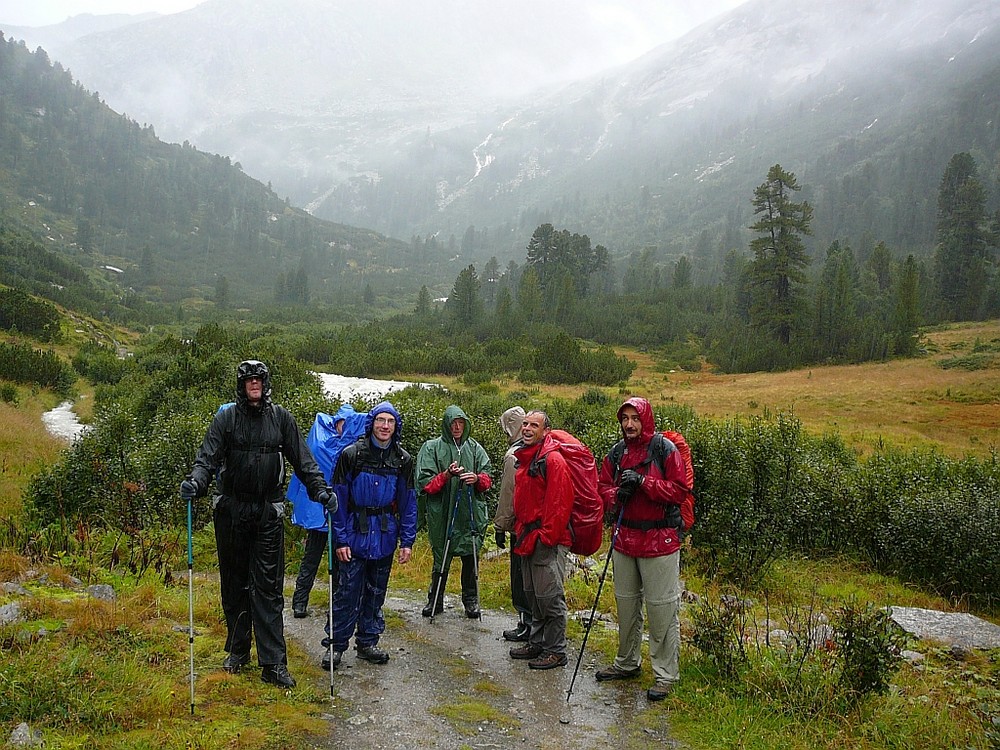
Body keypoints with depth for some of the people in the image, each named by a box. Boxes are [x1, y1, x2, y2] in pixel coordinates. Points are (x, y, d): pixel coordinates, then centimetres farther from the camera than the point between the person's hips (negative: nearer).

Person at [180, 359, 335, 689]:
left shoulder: (281, 417, 4)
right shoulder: (226, 417, 2)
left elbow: (302, 459, 3)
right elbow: (208, 457, -7)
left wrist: (320, 489, -9)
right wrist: (196, 481, -26)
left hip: (268, 513, -1)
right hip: (231, 511, 1)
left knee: (268, 587, -1)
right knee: (234, 583, 12)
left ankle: (274, 663, 1)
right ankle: (238, 650, 28)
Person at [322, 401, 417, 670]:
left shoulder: (403, 460, 1)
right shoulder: (352, 454, -9)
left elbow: (408, 502, 5)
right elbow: (339, 498, -7)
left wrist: (407, 541, 1)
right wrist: (340, 539, -10)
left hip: (385, 536, 3)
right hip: (355, 534, -3)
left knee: (376, 592, 13)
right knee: (347, 592, -2)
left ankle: (368, 642, 27)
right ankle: (335, 644, 12)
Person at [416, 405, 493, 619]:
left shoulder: (475, 448, 9)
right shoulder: (431, 448, 1)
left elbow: (487, 480, 11)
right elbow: (424, 482, -3)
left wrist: (477, 478, -12)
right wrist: (447, 475, -18)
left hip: (471, 513, 2)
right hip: (441, 513, -2)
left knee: (471, 557, 7)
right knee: (441, 557, 5)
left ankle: (471, 600, 21)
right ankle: (435, 600, 21)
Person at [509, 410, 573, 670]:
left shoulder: (552, 459, -14)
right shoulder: (523, 458, 15)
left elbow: (559, 503, -19)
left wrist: (546, 537, -19)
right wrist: (520, 531, 17)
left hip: (548, 542, -9)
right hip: (528, 539, 9)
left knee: (550, 597, -1)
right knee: (532, 594, 18)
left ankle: (555, 651, 10)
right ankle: (536, 643, 31)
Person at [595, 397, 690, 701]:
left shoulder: (666, 450, -8)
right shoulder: (616, 453, 8)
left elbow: (680, 490, -13)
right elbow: (603, 485, 13)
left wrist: (643, 482, -20)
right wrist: (616, 495, -9)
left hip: (659, 540, -6)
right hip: (625, 539, 6)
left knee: (662, 608, -1)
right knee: (626, 603, 17)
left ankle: (666, 674, 11)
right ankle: (627, 662, 34)